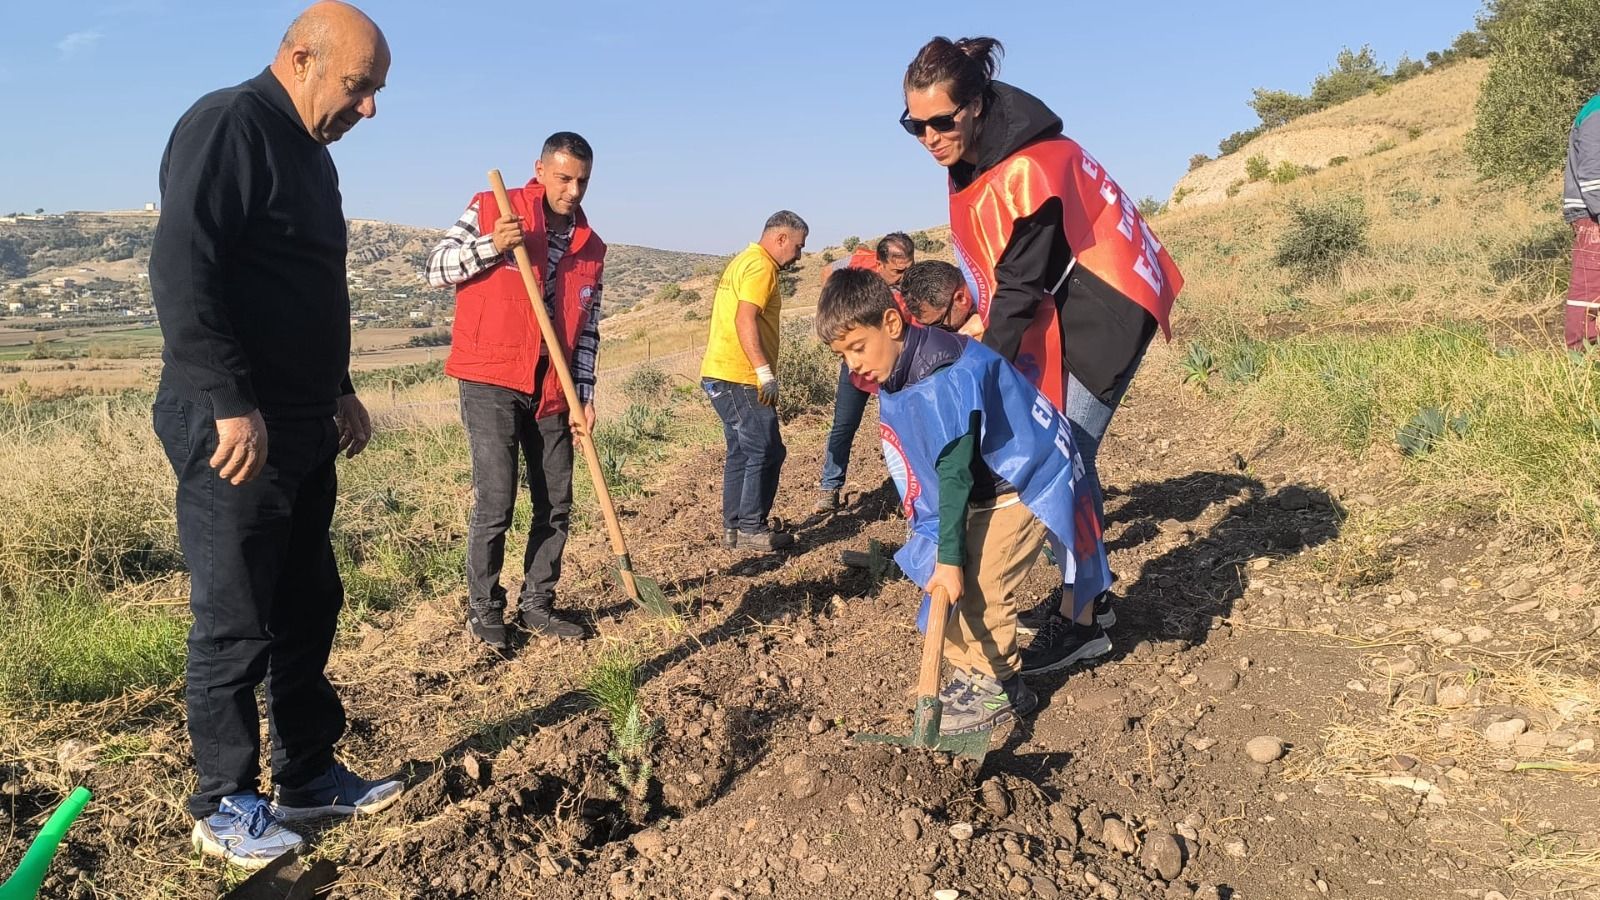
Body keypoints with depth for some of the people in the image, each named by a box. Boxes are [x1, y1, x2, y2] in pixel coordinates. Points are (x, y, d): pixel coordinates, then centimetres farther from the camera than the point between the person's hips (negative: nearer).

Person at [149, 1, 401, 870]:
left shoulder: (307, 152, 18)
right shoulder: (228, 125, -12)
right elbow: (181, 270, -22)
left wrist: (338, 390, 21)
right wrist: (231, 404, -24)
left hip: (301, 428, 10)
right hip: (233, 430, -10)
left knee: (308, 605, 14)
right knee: (236, 624, 0)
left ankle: (308, 774, 27)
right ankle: (224, 805, 14)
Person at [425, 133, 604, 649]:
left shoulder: (591, 248, 11)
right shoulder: (490, 209, 0)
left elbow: (586, 329, 11)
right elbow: (436, 270, -2)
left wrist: (583, 398, 2)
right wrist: (491, 245, -18)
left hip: (552, 390, 5)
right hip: (491, 384, -5)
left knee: (556, 505, 7)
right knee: (495, 504, -7)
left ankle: (536, 605, 21)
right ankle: (484, 611, 9)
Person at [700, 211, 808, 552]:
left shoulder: (744, 261, 22)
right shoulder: (761, 266, -10)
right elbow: (745, 320, -23)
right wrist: (766, 373, -26)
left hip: (721, 374, 11)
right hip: (739, 378, -11)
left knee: (742, 453, 14)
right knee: (767, 452, -5)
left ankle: (733, 527, 18)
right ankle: (751, 528, 0)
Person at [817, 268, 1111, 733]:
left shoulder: (947, 376, -30)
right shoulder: (894, 377, -1)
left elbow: (956, 473, -30)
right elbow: (938, 471, 6)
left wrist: (950, 557, -28)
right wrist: (939, 546, 4)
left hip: (1026, 481, -9)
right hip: (981, 484, 9)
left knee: (976, 583, -14)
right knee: (939, 574, 5)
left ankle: (998, 689, 3)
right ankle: (970, 672, 19)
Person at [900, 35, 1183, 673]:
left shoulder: (1029, 169, -27)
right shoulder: (971, 158, 0)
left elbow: (1022, 286, -26)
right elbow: (993, 266, 6)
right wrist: (980, 318, -9)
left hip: (1106, 304, -9)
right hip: (1059, 306, 9)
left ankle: (1078, 620, -2)